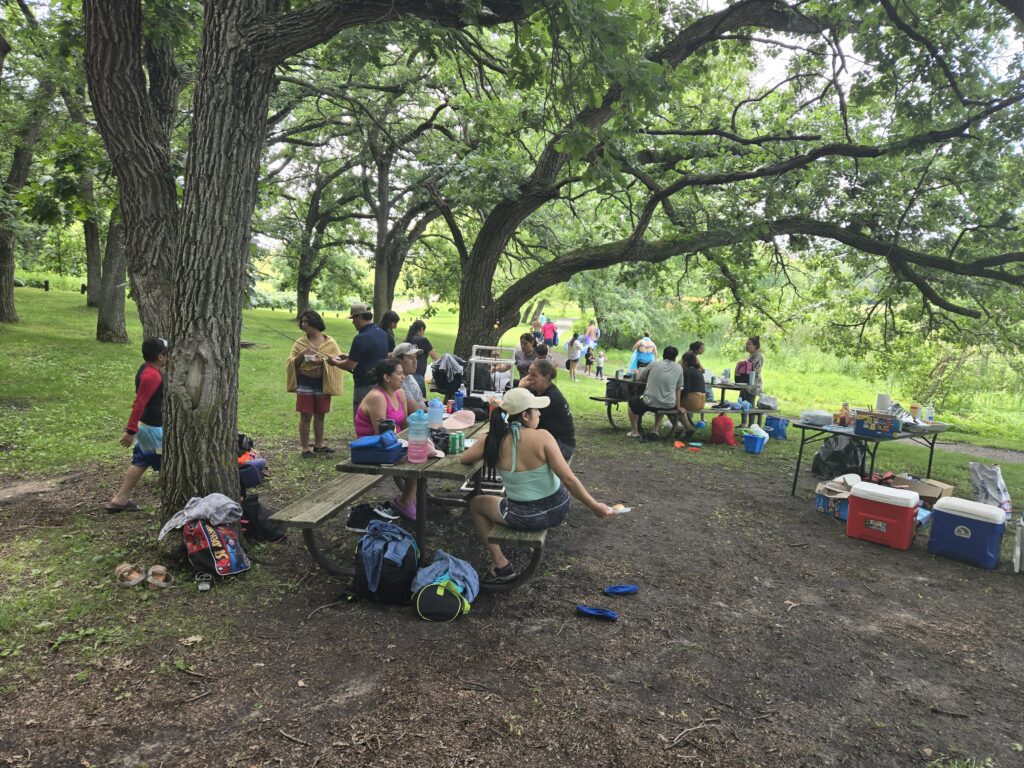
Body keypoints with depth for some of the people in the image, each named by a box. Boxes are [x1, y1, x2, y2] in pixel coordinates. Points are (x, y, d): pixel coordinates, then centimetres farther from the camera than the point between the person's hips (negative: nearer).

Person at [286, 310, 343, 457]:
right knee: (306, 416, -1)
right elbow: (292, 363, 0)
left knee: (320, 415, 12)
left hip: (323, 383, 1)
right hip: (305, 384, -1)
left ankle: (318, 445, 25)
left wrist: (323, 360, -22)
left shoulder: (330, 342, 1)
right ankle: (305, 448, 6)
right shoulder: (300, 343, 3)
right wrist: (302, 355, -18)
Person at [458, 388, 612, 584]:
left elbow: (462, 459, 4)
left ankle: (501, 564, 18)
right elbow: (568, 479, -20)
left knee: (475, 503, 24)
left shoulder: (493, 441, -13)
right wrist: (595, 506, -10)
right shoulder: (542, 436, -19)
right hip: (559, 509, 2)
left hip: (524, 518, -2)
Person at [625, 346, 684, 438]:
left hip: (650, 403, -3)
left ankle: (634, 431, 27)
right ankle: (656, 430, 35)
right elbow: (678, 389, 8)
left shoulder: (654, 365, -1)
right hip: (669, 406, 3)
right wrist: (678, 407, 16)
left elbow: (639, 379, 12)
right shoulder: (679, 368, 3)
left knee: (632, 401, 28)